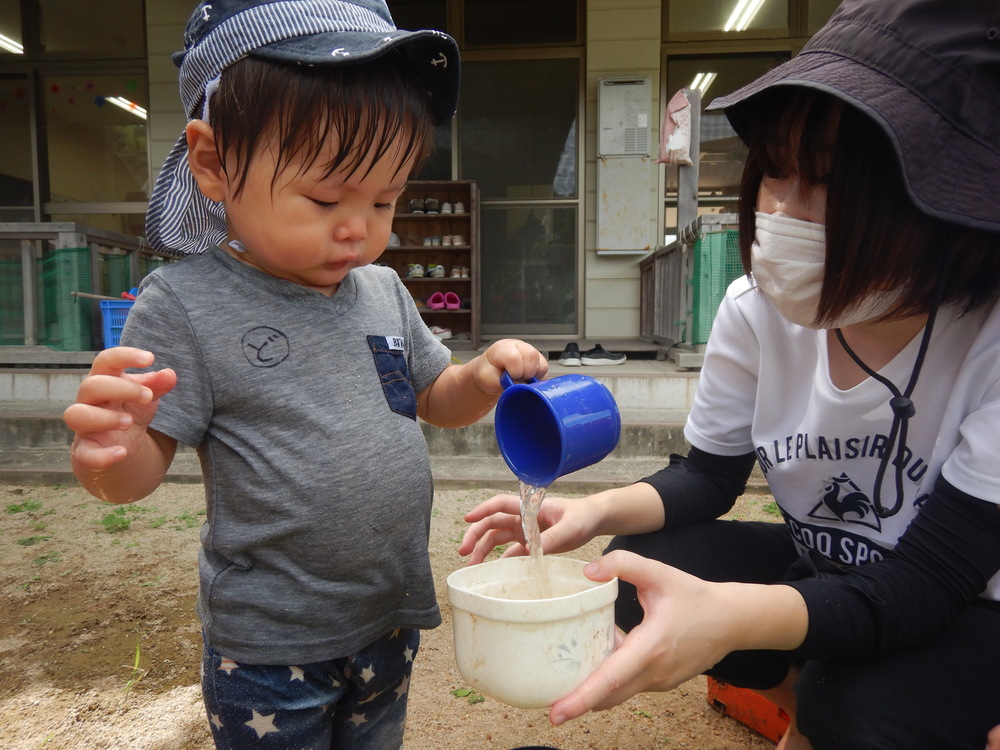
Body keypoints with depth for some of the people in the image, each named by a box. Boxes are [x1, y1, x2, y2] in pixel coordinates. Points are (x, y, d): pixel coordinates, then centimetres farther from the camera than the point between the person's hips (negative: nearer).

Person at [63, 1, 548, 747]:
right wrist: (108, 451, -35)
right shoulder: (187, 303, -15)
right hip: (269, 642, -5)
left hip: (391, 615, 5)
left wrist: (486, 377, -9)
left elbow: (435, 400, 11)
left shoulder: (384, 291, 0)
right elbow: (142, 468, -13)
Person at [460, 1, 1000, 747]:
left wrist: (727, 616, -49)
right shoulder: (757, 309, -15)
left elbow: (922, 586, -30)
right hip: (827, 574, 4)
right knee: (639, 577, -16)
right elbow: (708, 477, -5)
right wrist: (598, 511, -26)